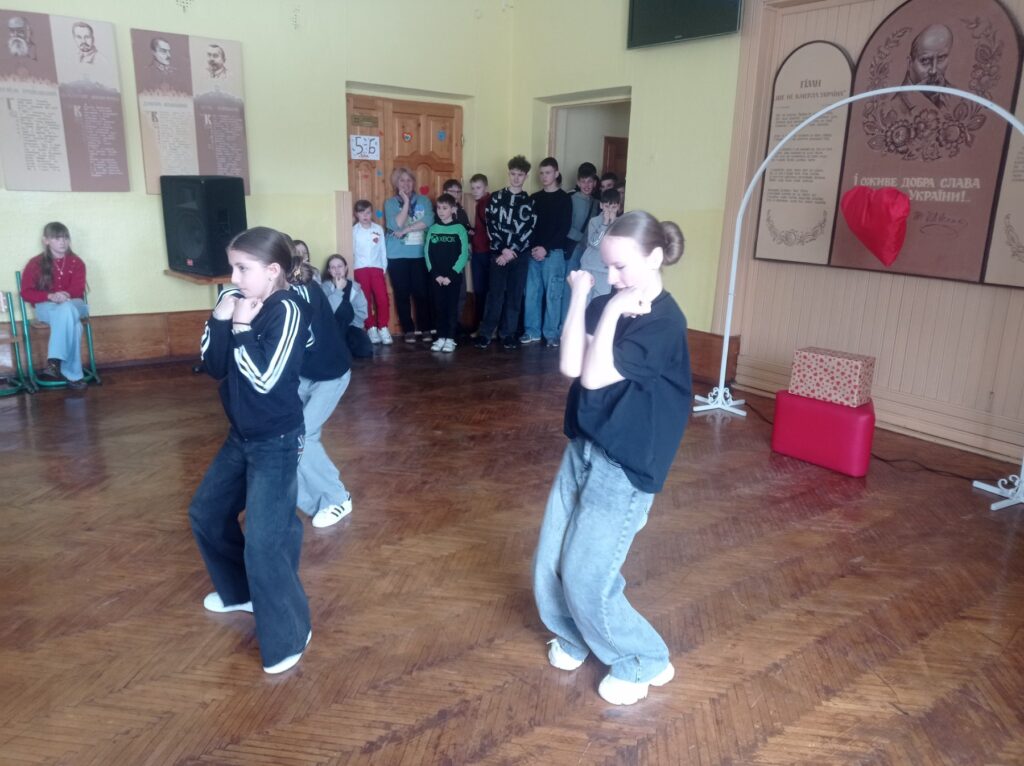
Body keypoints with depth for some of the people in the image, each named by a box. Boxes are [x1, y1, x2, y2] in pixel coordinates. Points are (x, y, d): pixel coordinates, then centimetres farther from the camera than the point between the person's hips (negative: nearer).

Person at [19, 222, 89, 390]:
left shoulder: (77, 263, 8)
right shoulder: (35, 263, 4)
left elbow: (77, 290, -1)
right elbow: (26, 292, 0)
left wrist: (64, 296, -23)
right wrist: (50, 296, -18)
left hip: (73, 304, 1)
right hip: (46, 306, -1)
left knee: (66, 310, -40)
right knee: (70, 320, -38)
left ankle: (55, 361, -43)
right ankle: (73, 373, -43)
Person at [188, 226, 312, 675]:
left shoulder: (286, 311, -21)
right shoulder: (238, 304, 1)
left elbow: (264, 378, -27)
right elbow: (214, 367, 1)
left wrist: (242, 326, -22)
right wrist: (220, 320, -11)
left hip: (277, 442, -9)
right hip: (241, 436, 9)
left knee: (265, 543, -11)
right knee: (206, 513, 23)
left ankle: (289, 636, 9)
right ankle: (241, 591, 43)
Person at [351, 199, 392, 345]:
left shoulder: (378, 229, 6)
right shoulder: (354, 231, 2)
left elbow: (382, 250, 8)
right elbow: (351, 251, 2)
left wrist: (384, 267, 5)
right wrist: (351, 268, -3)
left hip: (376, 268, 1)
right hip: (360, 269, -1)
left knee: (383, 299, -7)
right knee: (366, 300, 4)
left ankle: (383, 328, 3)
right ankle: (371, 328, 11)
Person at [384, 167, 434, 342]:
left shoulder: (423, 200, 7)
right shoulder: (390, 203, 3)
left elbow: (428, 221, -10)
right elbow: (396, 225, -13)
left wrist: (405, 230, -13)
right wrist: (406, 202, -11)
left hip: (419, 254, 1)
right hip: (397, 256, 0)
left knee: (422, 292, -1)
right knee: (402, 294, 2)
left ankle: (424, 328, 11)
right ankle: (408, 330, 11)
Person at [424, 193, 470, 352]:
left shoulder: (459, 229, -3)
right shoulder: (432, 229, 6)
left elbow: (464, 254, -7)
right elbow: (427, 253, 3)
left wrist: (451, 274, -13)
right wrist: (435, 274, -7)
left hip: (453, 276, -3)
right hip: (436, 276, 3)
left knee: (452, 306, 1)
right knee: (439, 307, 6)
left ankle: (450, 338, 6)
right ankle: (441, 337, 13)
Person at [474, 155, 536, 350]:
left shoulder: (530, 202, 7)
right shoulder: (496, 197, 6)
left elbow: (528, 230, -1)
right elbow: (491, 226, -1)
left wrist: (512, 250, -11)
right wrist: (503, 249, -11)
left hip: (519, 255, 1)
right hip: (498, 253, -1)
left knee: (515, 295, 4)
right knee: (495, 294, -4)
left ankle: (509, 333, 11)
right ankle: (485, 333, 1)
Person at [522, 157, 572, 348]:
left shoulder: (564, 199, 2)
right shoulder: (534, 198, 14)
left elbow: (564, 228, -5)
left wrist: (546, 248, -13)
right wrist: (532, 247, -5)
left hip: (554, 253, -4)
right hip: (534, 252, 4)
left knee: (552, 294, -2)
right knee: (532, 293, 4)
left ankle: (551, 333, 5)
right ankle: (532, 331, 14)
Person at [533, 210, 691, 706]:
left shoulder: (665, 322, -18)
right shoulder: (608, 306, 3)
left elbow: (595, 377, -26)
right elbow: (569, 365, -9)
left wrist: (612, 312, -21)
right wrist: (580, 298, -10)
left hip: (624, 466, -7)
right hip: (582, 448, 7)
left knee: (587, 577, 1)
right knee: (551, 563, 14)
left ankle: (645, 663, 25)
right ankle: (573, 638, 41)